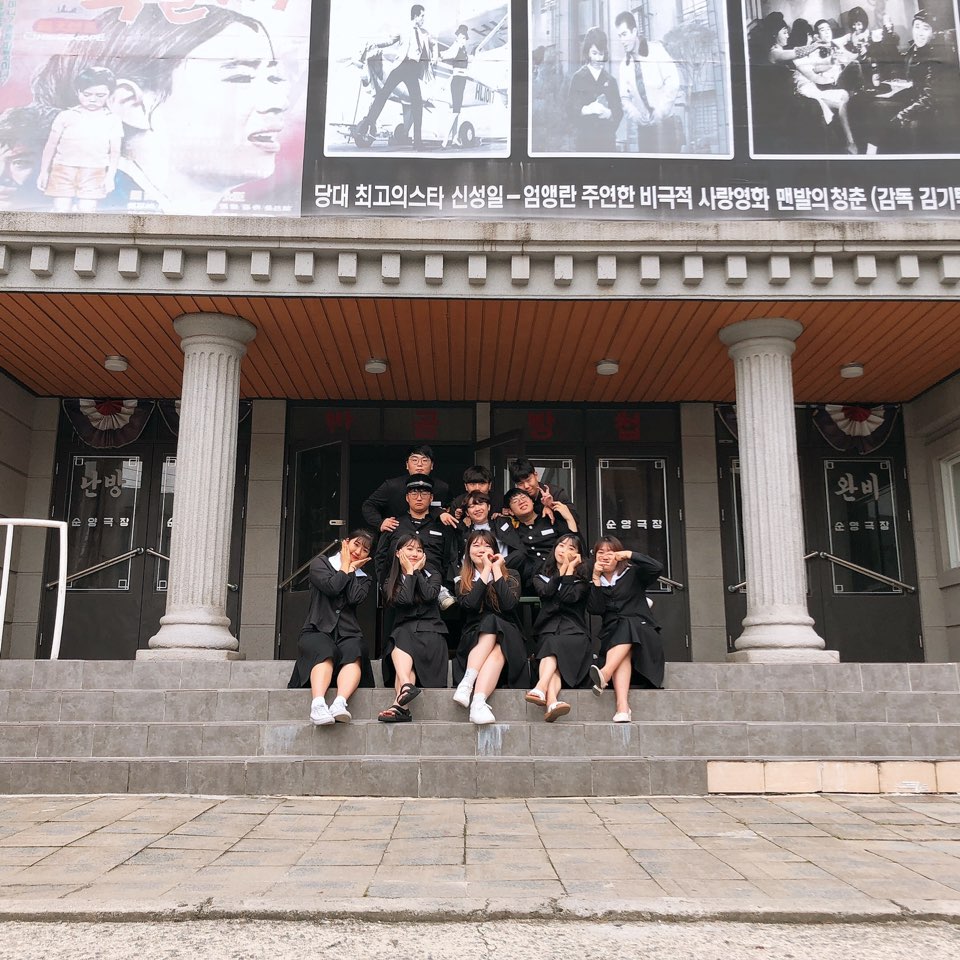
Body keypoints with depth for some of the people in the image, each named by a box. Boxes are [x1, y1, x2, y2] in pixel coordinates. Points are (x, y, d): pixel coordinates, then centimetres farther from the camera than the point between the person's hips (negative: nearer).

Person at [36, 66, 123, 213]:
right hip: (64, 171, 1)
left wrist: (110, 176, -6)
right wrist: (44, 172, 5)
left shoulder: (112, 120, 2)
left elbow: (115, 151, 3)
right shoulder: (66, 116, 2)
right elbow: (51, 145, 6)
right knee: (61, 213, 0)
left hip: (93, 174, 0)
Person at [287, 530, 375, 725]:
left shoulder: (363, 578, 24)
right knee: (326, 651, -37)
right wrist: (345, 566, 10)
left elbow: (355, 598, 0)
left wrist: (352, 568, 9)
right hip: (317, 631, -2)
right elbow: (331, 586, -6)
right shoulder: (320, 563, 16)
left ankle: (340, 702, -54)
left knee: (354, 652, -33)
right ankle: (318, 704, -55)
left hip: (348, 634, 2)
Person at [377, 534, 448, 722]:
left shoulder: (432, 575, 15)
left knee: (402, 644, -32)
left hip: (430, 630, -1)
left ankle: (399, 704, -49)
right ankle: (407, 686, -57)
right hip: (403, 629, 1)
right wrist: (410, 572, 1)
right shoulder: (390, 583, 14)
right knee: (401, 637, -35)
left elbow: (429, 595, -9)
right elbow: (404, 600, -9)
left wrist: (418, 570, 1)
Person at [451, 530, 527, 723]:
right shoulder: (461, 581, 13)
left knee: (496, 649, -34)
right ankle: (467, 684, -48)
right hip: (473, 641, 0)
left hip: (507, 640, 0)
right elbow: (470, 604, -10)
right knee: (490, 621, -31)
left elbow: (509, 604, -10)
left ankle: (478, 702, -55)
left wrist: (496, 569, -4)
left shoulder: (510, 576, 12)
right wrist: (486, 569, -4)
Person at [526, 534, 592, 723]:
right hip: (548, 632, 1)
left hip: (574, 633, -1)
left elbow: (569, 597, -5)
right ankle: (551, 702, -58)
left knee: (553, 646, -35)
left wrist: (570, 569, 5)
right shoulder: (541, 578, 24)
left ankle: (541, 690, -58)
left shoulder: (582, 580, 17)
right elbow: (547, 592, -1)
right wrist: (563, 568, 5)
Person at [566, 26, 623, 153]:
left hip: (607, 138, 2)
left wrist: (609, 113, -15)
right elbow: (571, 108, -4)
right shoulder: (578, 78, 6)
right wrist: (588, 109, -23)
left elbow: (619, 111, 8)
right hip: (584, 138, -2)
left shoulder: (610, 81, 13)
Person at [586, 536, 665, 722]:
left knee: (627, 625, -36)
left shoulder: (633, 574, 12)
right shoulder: (595, 582, 17)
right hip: (612, 636, 1)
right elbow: (595, 609, -1)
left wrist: (629, 555, -7)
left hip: (642, 632, -1)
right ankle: (622, 707, -56)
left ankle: (605, 673, -55)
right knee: (623, 653, -34)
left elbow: (657, 568, -9)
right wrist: (596, 579, -5)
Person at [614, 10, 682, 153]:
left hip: (665, 123, -4)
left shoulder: (656, 49, -1)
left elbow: (673, 82, -8)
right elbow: (624, 97, 14)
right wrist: (634, 113, -7)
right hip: (642, 128, 4)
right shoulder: (624, 65, 13)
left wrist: (660, 112, -14)